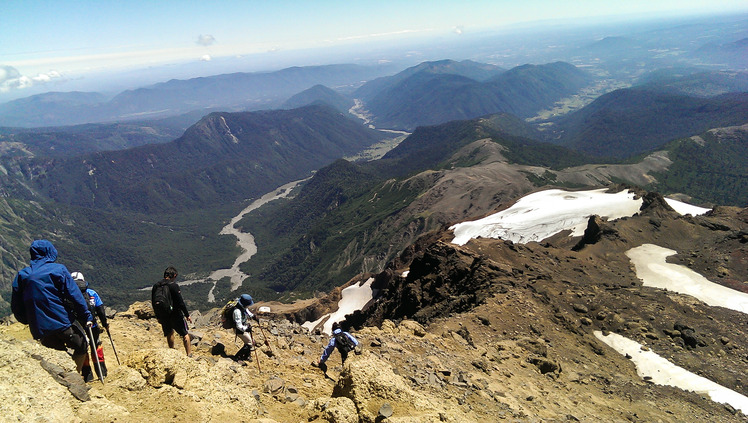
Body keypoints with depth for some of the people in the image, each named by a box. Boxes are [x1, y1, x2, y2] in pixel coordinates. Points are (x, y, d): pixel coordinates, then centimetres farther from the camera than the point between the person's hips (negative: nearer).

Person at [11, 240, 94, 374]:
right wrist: (86, 317, -3)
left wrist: (31, 322, 23)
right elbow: (75, 296, -9)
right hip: (64, 323, -4)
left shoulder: (21, 276, 8)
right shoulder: (58, 269, -5)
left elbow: (16, 308, 10)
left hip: (40, 331, 4)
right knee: (82, 347, 16)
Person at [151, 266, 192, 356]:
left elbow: (153, 303, 8)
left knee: (169, 333, 27)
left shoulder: (155, 286, 0)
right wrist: (187, 315, -7)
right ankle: (189, 354, 11)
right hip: (175, 314, -5)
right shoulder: (173, 286, -18)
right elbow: (181, 302, -17)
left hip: (163, 316, 5)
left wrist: (158, 316, 19)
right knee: (185, 334, 10)